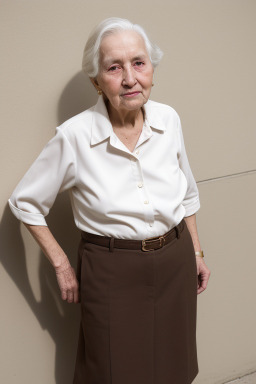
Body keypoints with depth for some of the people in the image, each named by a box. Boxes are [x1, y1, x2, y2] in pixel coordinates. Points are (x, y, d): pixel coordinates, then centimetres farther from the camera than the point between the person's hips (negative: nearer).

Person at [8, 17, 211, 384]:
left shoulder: (168, 119, -5)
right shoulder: (74, 136, -17)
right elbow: (25, 202, -5)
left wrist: (196, 252, 14)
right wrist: (61, 266, -5)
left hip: (176, 263, 4)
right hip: (112, 274, -4)